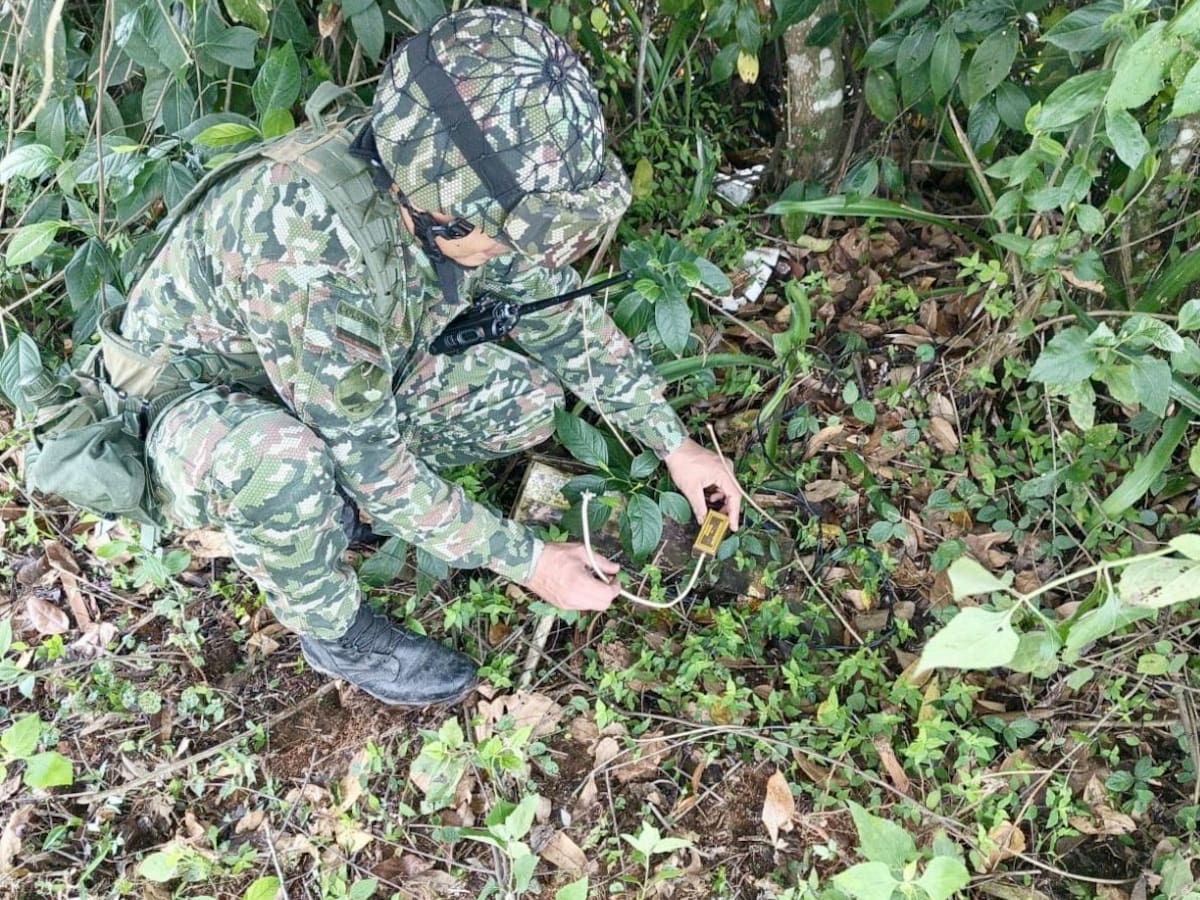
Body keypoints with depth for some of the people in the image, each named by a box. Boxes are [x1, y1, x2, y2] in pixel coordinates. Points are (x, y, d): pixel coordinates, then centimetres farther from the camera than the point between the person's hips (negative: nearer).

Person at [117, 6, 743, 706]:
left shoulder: (442, 179, -20)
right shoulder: (309, 240, -40)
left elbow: (565, 317, -5)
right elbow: (371, 462, -31)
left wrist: (675, 445, 0)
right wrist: (530, 563, -24)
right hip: (192, 408, -5)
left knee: (528, 394, -10)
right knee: (281, 459, -39)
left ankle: (333, 498, 8)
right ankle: (335, 631, -8)